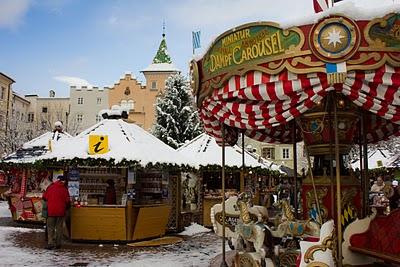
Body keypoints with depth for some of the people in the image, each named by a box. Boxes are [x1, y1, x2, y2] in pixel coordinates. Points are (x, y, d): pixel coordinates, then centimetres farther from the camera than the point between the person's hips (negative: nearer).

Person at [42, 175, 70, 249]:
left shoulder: (50, 187, -1)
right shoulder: (64, 189, -4)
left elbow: (44, 197, 4)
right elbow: (67, 201, -5)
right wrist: (65, 207, 15)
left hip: (51, 211, 0)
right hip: (60, 211, 0)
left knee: (50, 227, 6)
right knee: (59, 227, 10)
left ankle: (51, 243, -2)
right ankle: (58, 244, 12)